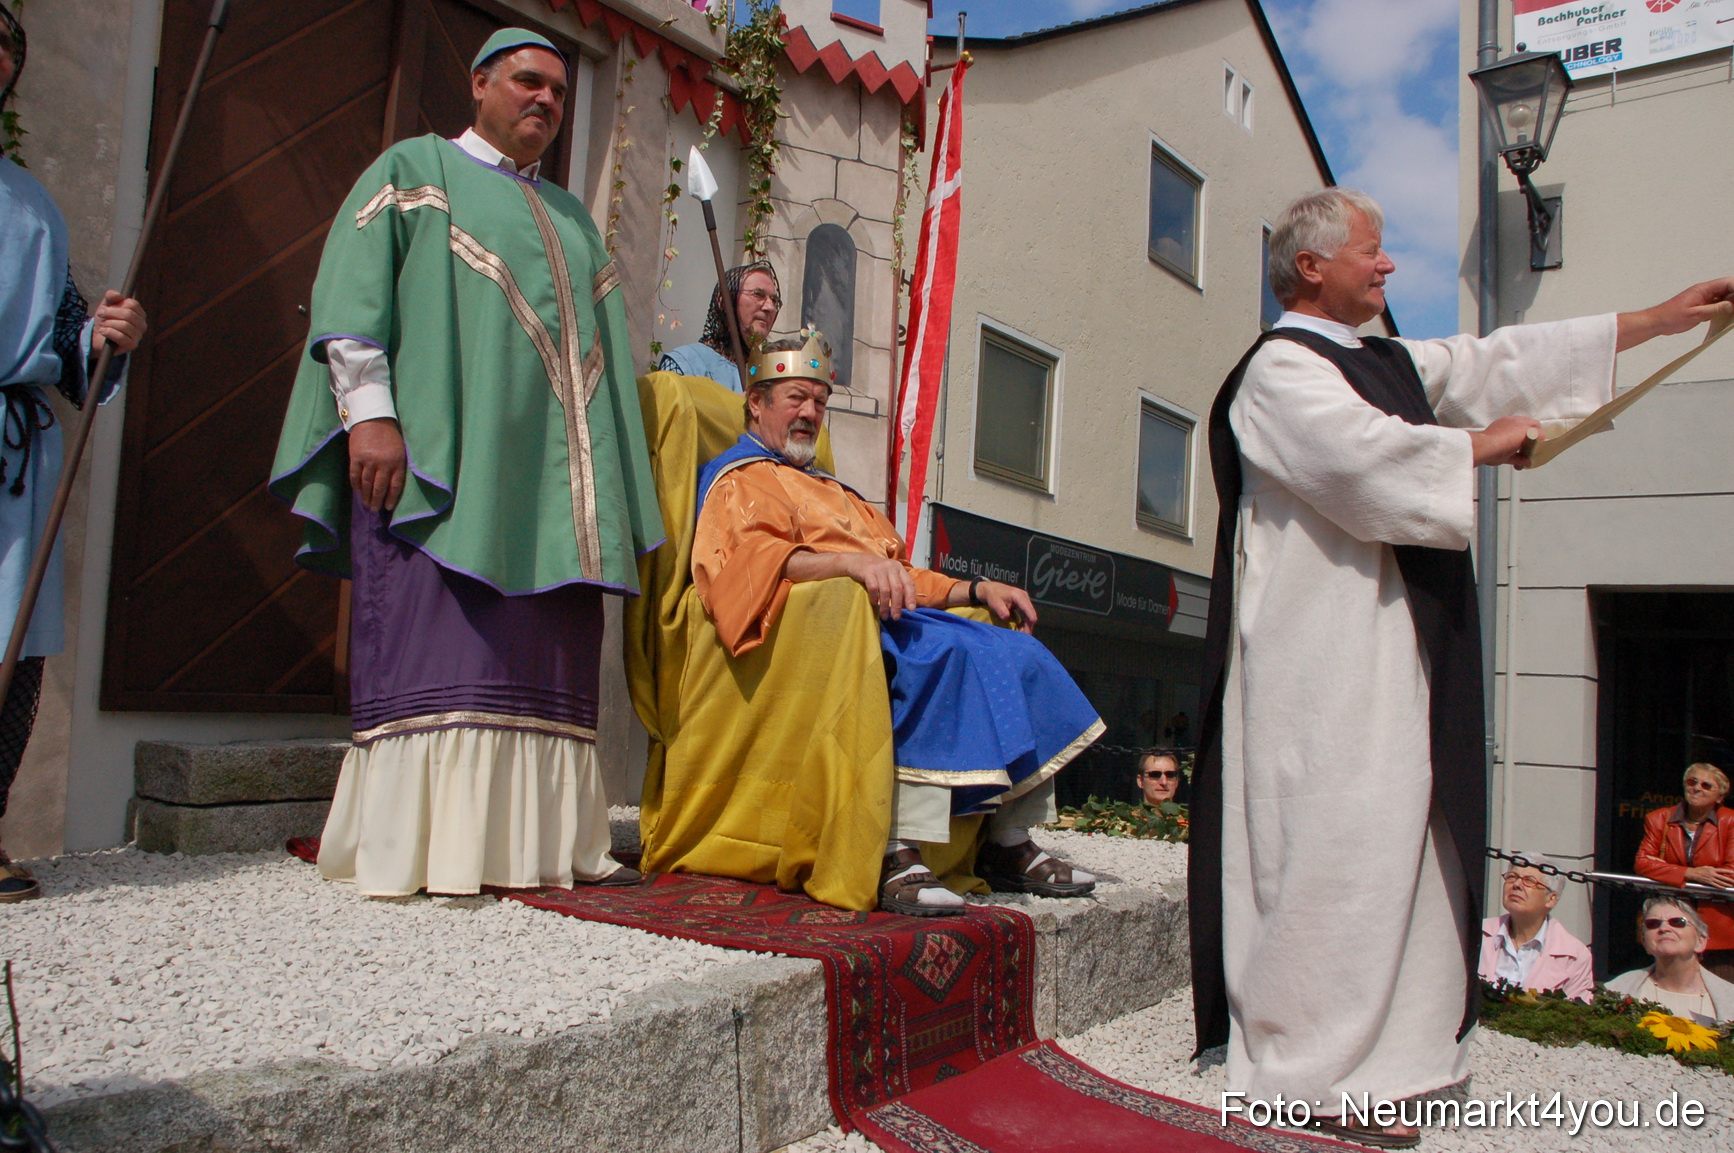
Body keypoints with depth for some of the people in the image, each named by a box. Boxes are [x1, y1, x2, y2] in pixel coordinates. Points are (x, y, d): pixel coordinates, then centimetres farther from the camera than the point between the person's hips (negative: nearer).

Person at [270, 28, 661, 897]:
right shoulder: (415, 169, 11)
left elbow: (600, 344, 24)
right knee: (435, 645, -12)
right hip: (434, 455, -6)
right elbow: (350, 293, -1)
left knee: (541, 656, 1)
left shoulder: (571, 217, 28)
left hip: (549, 469, 6)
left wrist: (609, 484, 15)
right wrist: (369, 412, -15)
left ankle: (541, 839, 3)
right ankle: (417, 849, -9)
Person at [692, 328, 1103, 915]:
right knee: (948, 651, -34)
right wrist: (850, 563, -31)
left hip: (890, 616, 8)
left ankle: (1008, 844, -9)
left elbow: (898, 574, 30)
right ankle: (899, 854, -40)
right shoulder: (739, 479, 8)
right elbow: (752, 557, -15)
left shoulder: (829, 489, 35)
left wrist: (976, 589, 14)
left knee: (1020, 655, -9)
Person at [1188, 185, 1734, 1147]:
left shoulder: (1391, 363, 21)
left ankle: (1382, 1041, 20)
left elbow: (1497, 362, 23)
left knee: (1396, 839, 11)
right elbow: (1364, 454, -22)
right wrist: (1480, 445, -6)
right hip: (1321, 652, -10)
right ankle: (1315, 1069, -2)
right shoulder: (1280, 367, -8)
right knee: (1332, 845, -10)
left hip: (1387, 645, 10)